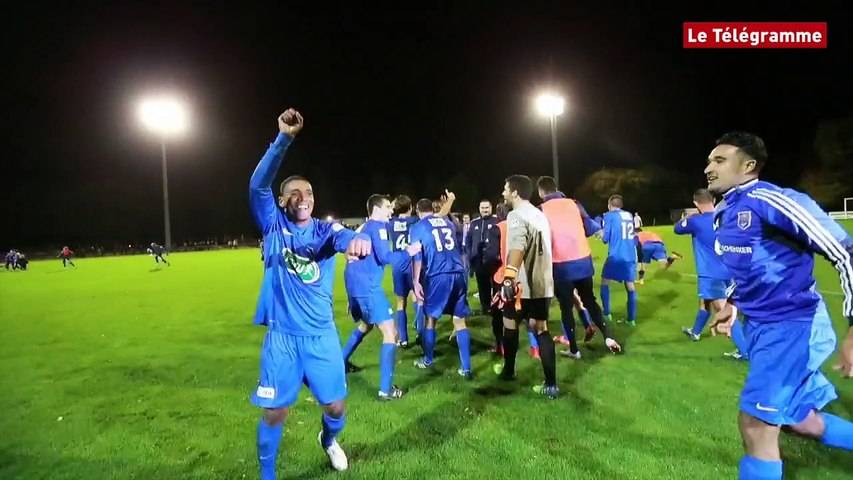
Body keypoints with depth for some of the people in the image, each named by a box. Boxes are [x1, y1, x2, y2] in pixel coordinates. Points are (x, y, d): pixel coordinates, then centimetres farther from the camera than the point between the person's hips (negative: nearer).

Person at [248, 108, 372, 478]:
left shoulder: (325, 230, -1)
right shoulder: (274, 226, -2)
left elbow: (345, 238, -25)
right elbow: (258, 186, -19)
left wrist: (357, 240, -51)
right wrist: (284, 139, -31)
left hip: (322, 335, 2)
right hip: (282, 336, -1)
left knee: (335, 406, 11)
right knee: (274, 411, 5)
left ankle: (329, 440, 47)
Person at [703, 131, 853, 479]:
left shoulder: (770, 200, -20)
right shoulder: (724, 213, 8)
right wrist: (732, 304, 14)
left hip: (792, 325, -9)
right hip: (760, 326, 9)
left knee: (756, 426, -5)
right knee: (796, 419, 20)